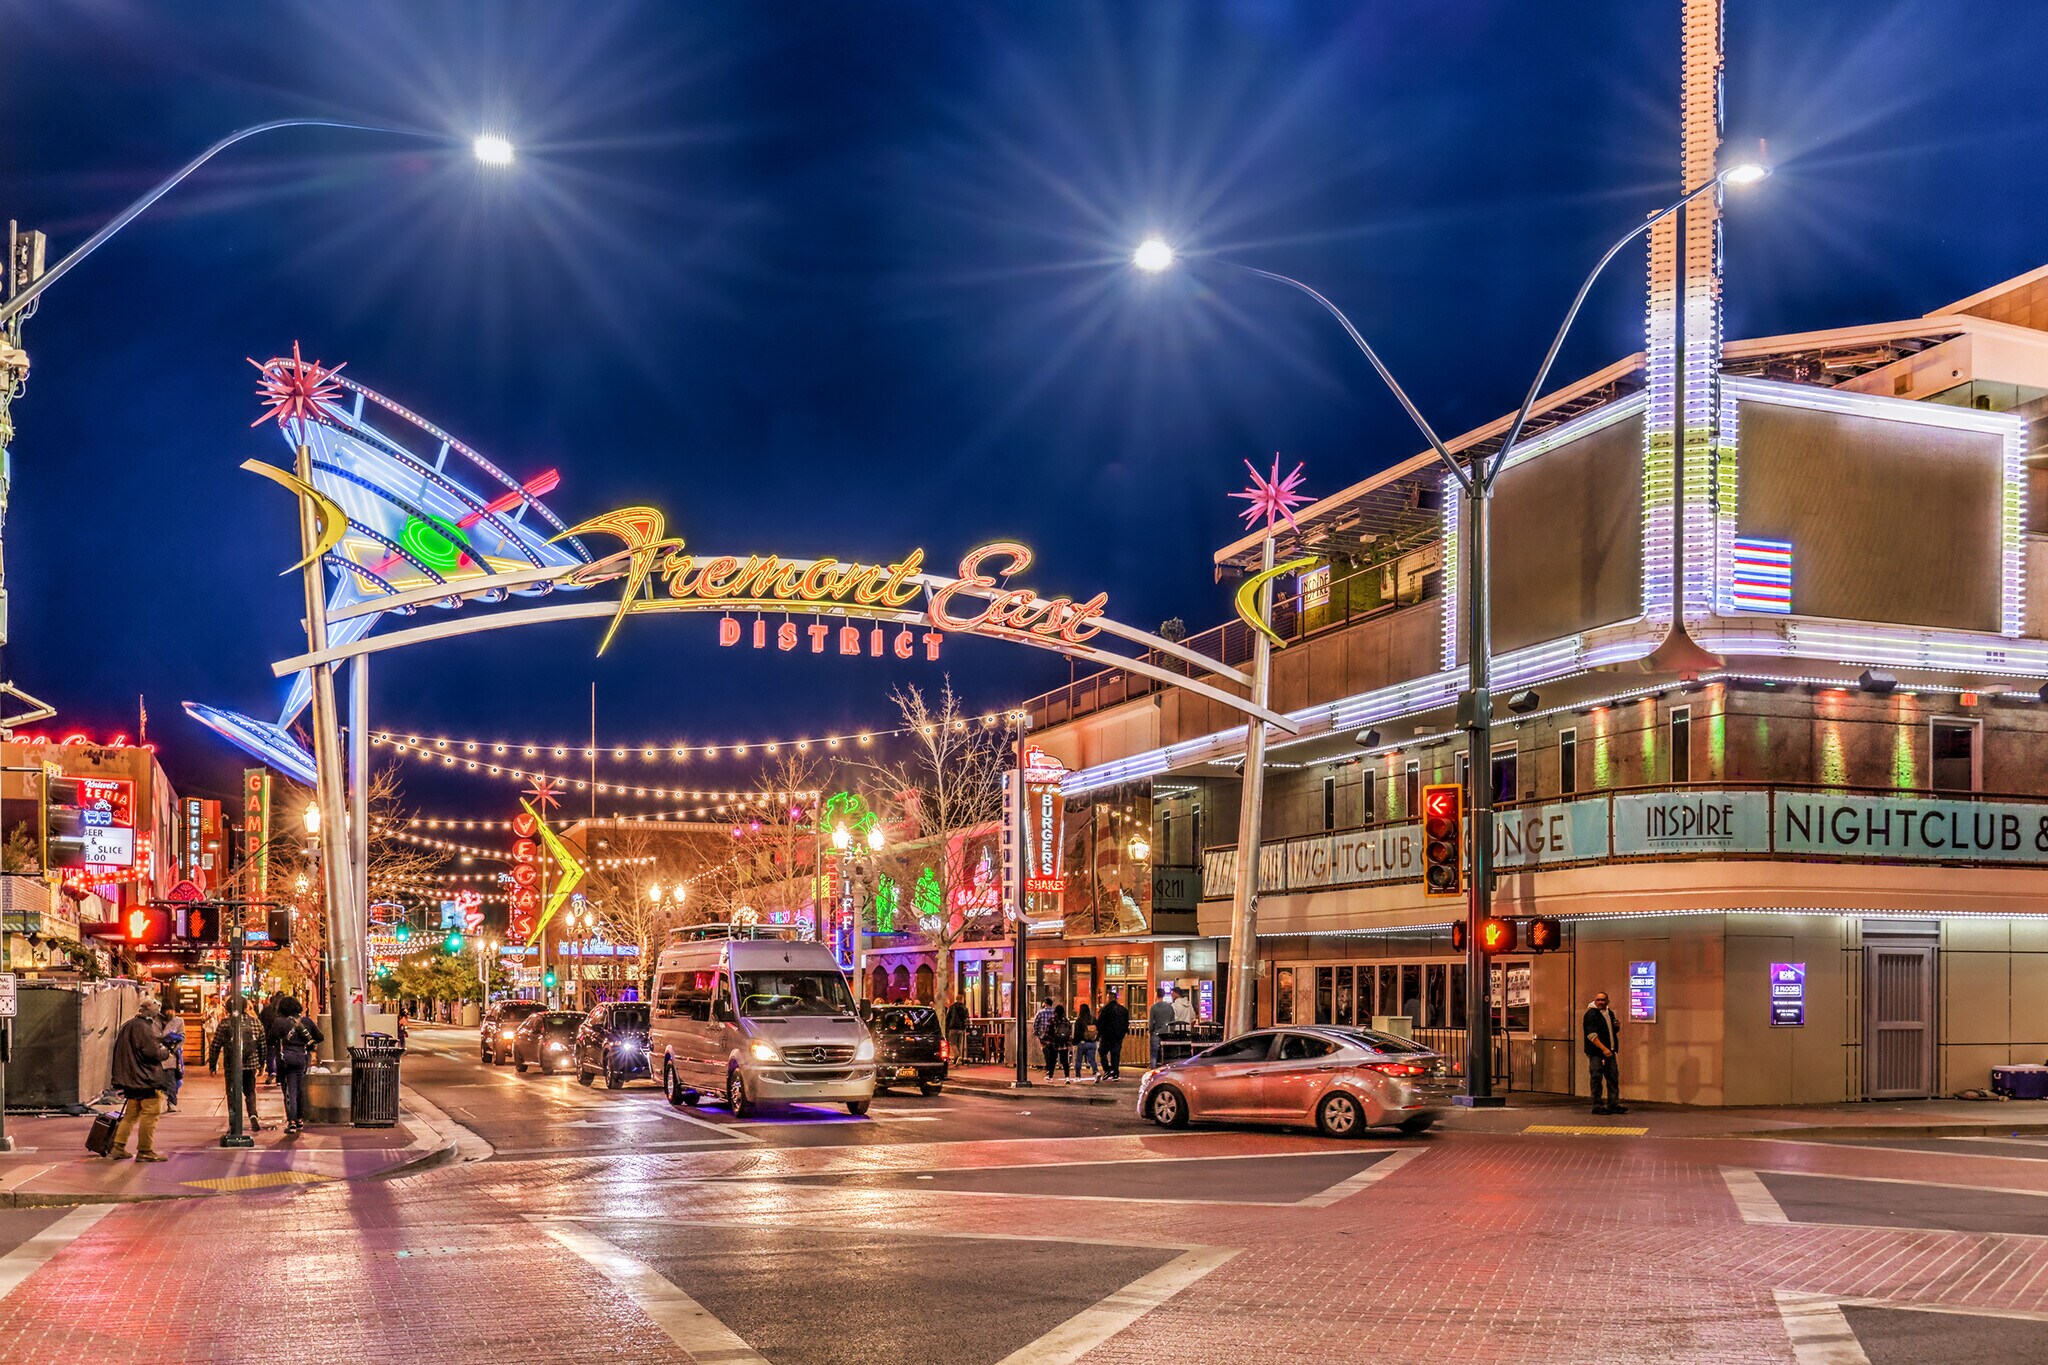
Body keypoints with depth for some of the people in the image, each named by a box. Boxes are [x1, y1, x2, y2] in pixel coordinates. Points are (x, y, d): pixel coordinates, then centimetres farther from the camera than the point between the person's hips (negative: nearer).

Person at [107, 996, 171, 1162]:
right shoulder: (143, 1027, -18)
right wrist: (166, 1052, -2)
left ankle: (117, 1147, 16)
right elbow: (153, 1052, -22)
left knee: (131, 1114, 17)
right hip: (147, 1079, -10)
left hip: (131, 1078, 10)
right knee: (150, 1114, -3)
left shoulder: (128, 1026, 13)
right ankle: (145, 1151, 1)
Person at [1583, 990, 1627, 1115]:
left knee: (1613, 1077, 8)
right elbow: (1591, 1035, -16)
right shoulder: (1591, 1014, -9)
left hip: (1610, 1052, 7)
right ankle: (1597, 1105, 2)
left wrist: (1617, 1026, 3)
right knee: (1597, 1078, -4)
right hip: (1596, 1053, -7)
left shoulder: (1610, 1013, 14)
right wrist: (1603, 1048, -23)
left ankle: (1613, 1104, 14)